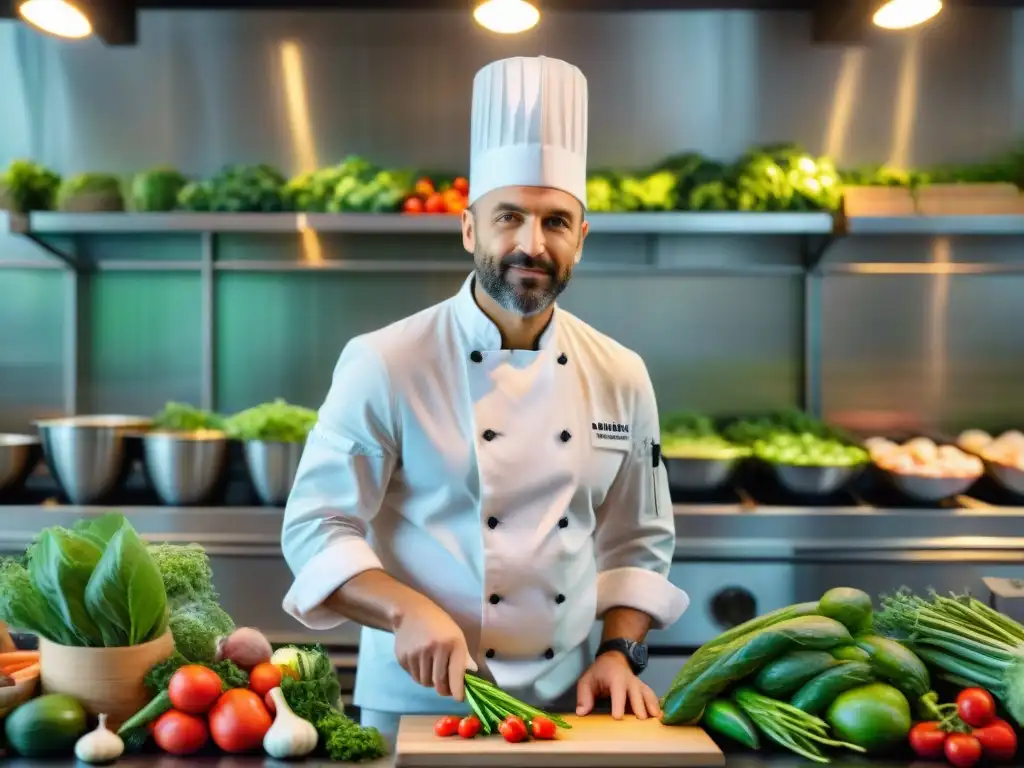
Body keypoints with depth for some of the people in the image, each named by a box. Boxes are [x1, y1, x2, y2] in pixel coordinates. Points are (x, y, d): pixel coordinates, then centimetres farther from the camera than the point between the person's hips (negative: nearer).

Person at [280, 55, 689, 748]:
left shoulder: (621, 378, -1)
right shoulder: (385, 364, -13)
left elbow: (637, 543, 8)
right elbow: (316, 528, -11)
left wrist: (620, 651, -5)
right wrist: (409, 611, -25)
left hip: (565, 705, 4)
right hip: (418, 701, -3)